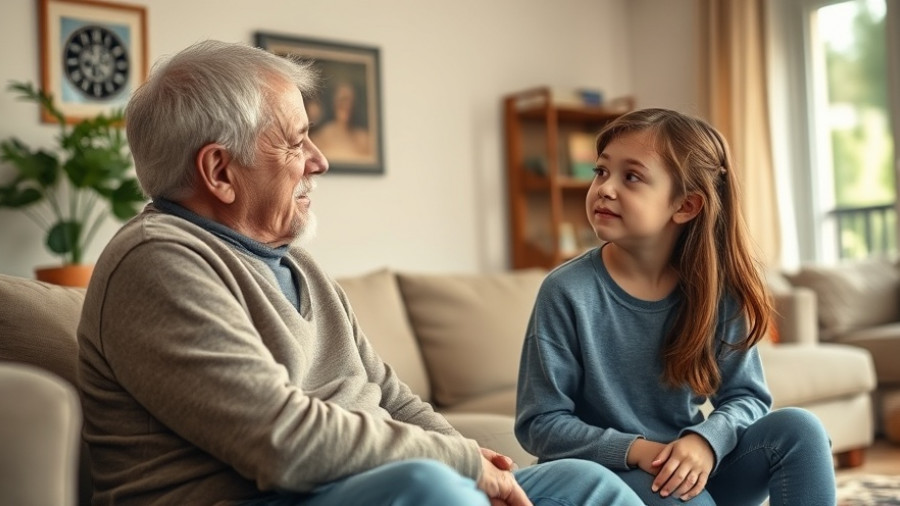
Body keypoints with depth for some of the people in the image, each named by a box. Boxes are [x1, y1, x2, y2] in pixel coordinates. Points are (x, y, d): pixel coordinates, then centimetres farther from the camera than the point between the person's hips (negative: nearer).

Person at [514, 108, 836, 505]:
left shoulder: (718, 288, -6)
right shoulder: (568, 291, -16)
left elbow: (746, 395, -1)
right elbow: (539, 424, -13)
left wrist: (707, 440, -23)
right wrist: (636, 451, -25)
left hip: (689, 470, 4)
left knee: (797, 428, -15)